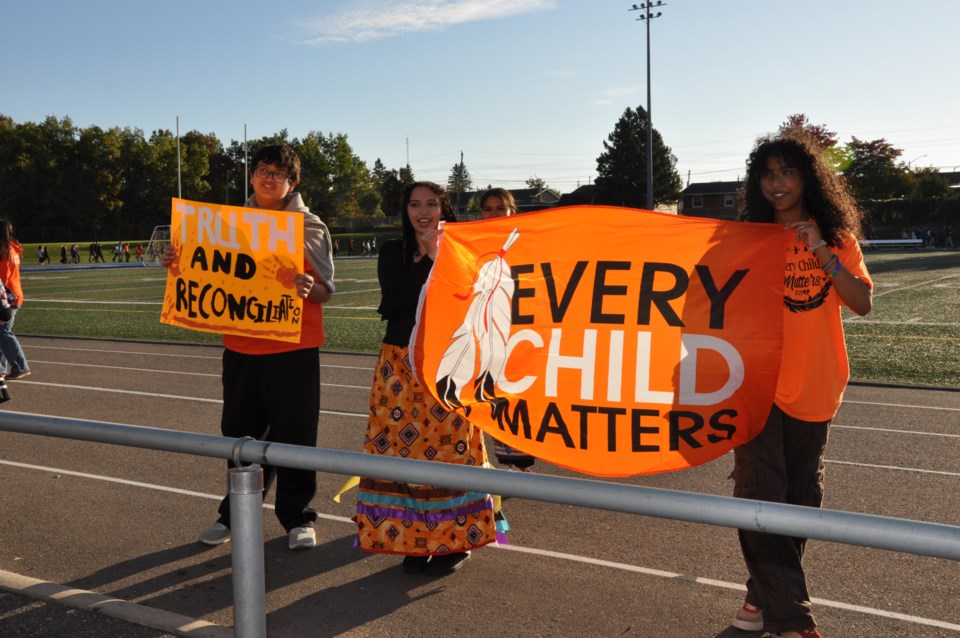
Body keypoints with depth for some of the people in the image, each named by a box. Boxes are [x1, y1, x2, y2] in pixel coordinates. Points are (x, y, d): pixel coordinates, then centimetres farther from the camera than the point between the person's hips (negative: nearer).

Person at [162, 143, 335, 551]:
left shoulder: (310, 228, -2)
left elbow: (325, 290, -4)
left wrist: (308, 289, -26)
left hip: (293, 350, -3)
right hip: (240, 348, 4)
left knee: (294, 438, 3)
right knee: (239, 436, 13)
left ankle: (297, 518, 18)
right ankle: (235, 514, 29)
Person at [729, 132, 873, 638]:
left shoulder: (837, 239, 4)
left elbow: (863, 303, -5)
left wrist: (823, 254, -15)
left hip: (815, 387, 2)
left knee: (801, 496, 11)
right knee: (759, 495, -9)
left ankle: (767, 592, 30)